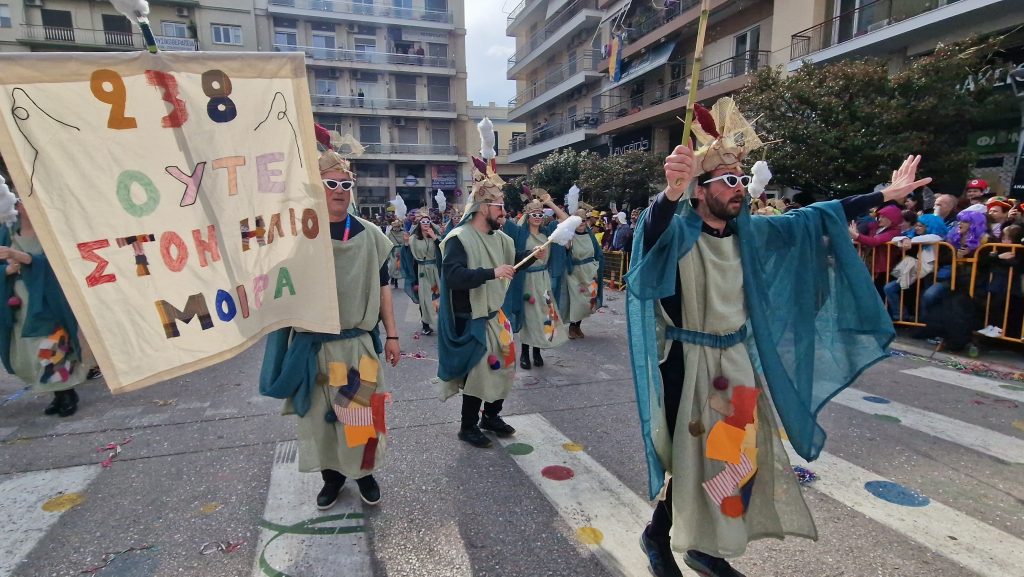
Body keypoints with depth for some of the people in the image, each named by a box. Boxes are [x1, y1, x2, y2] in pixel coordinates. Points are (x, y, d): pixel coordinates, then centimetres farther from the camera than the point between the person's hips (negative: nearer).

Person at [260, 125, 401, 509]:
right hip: (312, 344, 0)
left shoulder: (369, 235, 0)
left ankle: (364, 472, 33)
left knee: (361, 413, 9)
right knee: (319, 413, 13)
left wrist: (391, 335, 3)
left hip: (358, 342, 0)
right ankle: (332, 476, 36)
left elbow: (382, 286, 5)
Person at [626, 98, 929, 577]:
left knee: (739, 454, 15)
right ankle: (658, 536, 31)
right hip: (690, 361, -7)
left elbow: (814, 219, 12)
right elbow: (651, 233, -41)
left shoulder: (749, 231, 3)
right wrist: (671, 192, -61)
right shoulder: (679, 231, -18)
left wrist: (883, 196, 14)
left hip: (739, 358, 7)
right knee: (693, 456, 4)